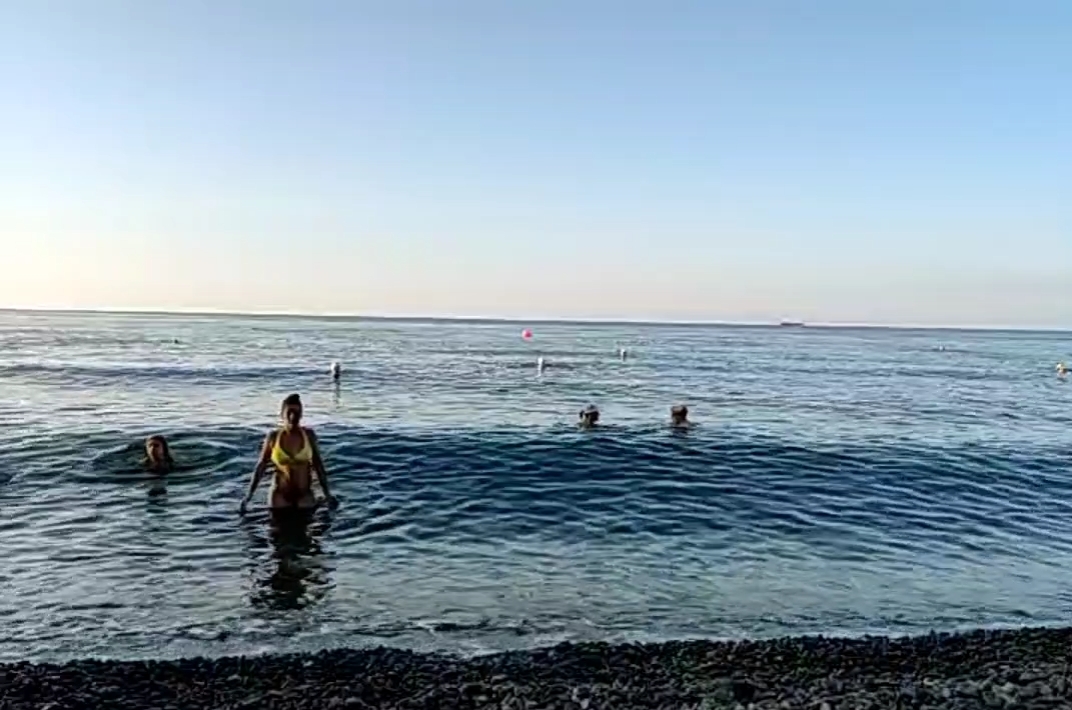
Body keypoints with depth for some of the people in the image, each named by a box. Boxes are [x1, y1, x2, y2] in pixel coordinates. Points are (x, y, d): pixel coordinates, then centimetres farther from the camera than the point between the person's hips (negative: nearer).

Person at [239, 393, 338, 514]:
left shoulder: (309, 435, -4)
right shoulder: (273, 437, -6)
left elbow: (318, 465, 3)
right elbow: (260, 467, 1)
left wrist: (327, 494, 5)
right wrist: (248, 496, 0)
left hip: (305, 496, 0)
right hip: (279, 496, 0)